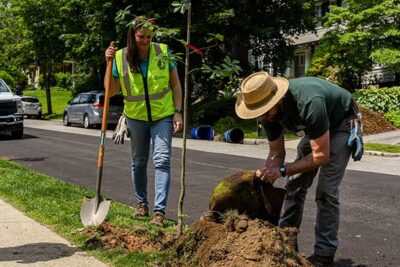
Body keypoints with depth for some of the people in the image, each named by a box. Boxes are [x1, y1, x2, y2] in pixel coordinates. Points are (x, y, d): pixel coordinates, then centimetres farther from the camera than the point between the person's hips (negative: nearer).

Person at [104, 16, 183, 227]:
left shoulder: (163, 52, -9)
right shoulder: (121, 57, -7)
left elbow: (175, 84, -1)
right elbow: (111, 91, -3)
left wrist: (178, 112, -8)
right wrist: (109, 64, -13)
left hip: (163, 116, -2)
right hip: (136, 117, 2)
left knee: (162, 160, -12)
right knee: (139, 162, 14)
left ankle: (160, 210, -12)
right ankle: (141, 203, 31)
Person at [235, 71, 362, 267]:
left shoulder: (309, 103, -42)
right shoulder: (269, 111, -20)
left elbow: (322, 155, -35)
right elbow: (277, 152, -8)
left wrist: (282, 170, -36)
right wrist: (266, 174, -27)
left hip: (342, 123, -7)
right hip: (315, 128, 7)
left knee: (326, 190, -14)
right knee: (295, 184, 3)